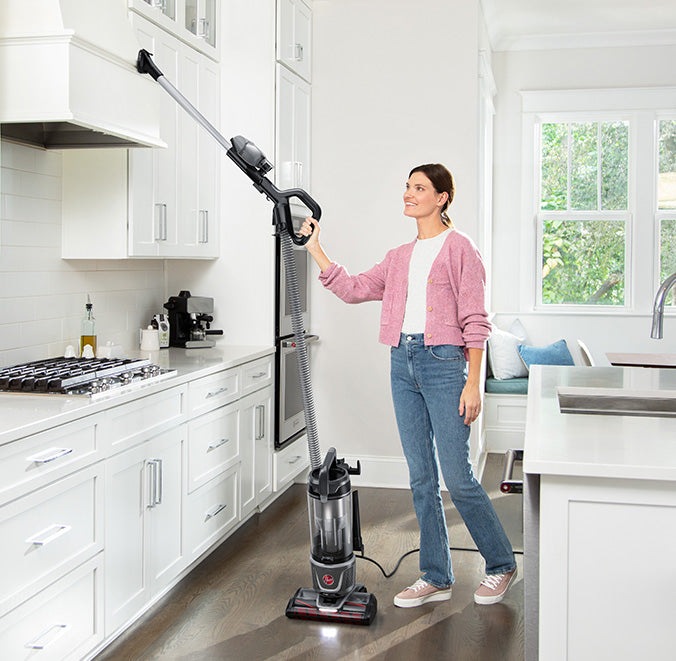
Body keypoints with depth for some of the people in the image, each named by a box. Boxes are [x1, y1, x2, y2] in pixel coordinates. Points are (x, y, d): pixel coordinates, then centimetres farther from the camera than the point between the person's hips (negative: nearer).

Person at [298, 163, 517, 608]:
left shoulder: (459, 248, -5)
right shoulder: (400, 257, 16)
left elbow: (475, 321, -9)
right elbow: (354, 288, 12)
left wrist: (473, 383, -14)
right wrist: (315, 250, 7)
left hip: (444, 363, -7)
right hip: (403, 363, 7)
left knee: (457, 478, -4)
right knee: (421, 478, 9)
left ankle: (501, 565, 18)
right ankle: (437, 577, 20)